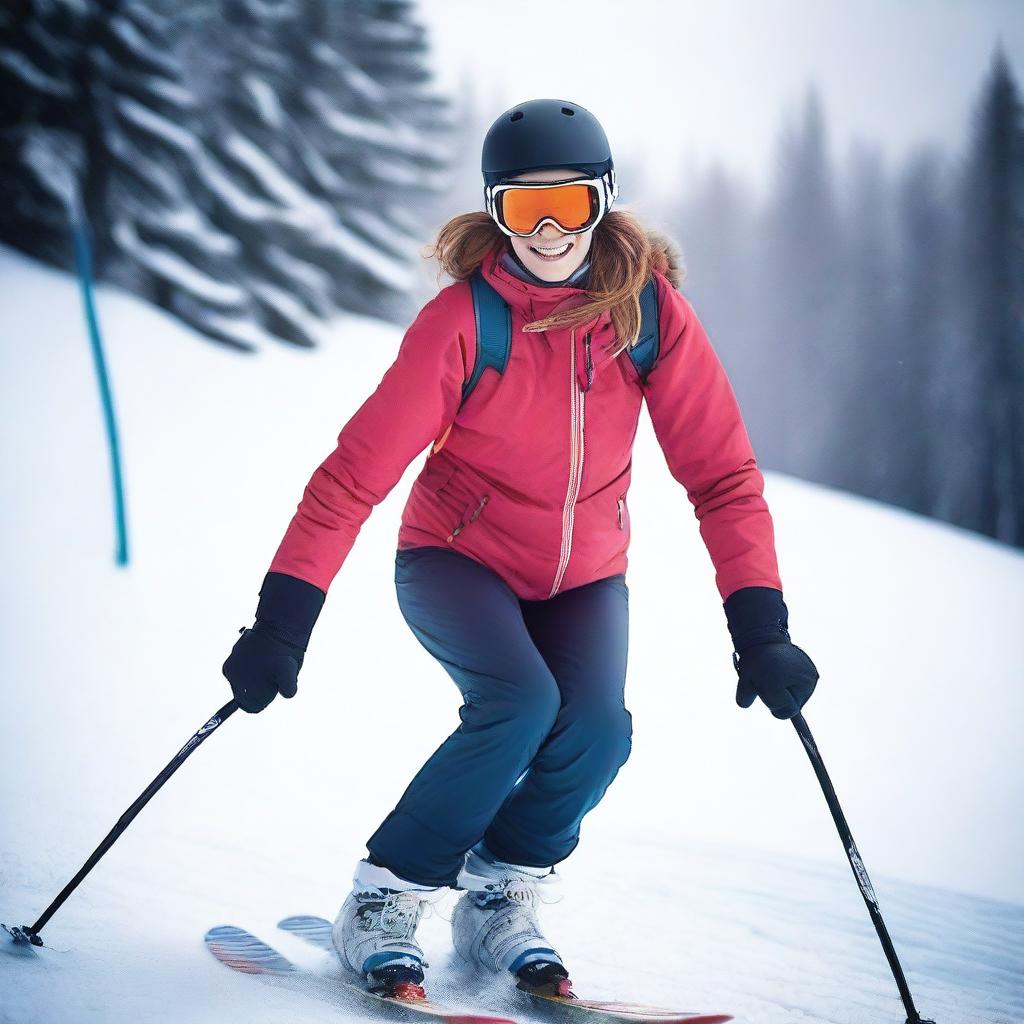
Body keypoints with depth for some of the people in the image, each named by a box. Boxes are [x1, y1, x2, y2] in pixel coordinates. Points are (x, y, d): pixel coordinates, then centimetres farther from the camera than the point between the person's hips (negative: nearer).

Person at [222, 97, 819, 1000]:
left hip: (583, 574, 3)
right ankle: (385, 902, -11)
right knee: (519, 702, -29)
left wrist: (760, 628, -17)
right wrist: (283, 620, -26)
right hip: (457, 559, -3)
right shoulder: (463, 318, -20)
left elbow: (722, 474, -9)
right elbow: (357, 470, -20)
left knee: (596, 727, -24)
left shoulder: (652, 311, -13)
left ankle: (503, 898, 3)